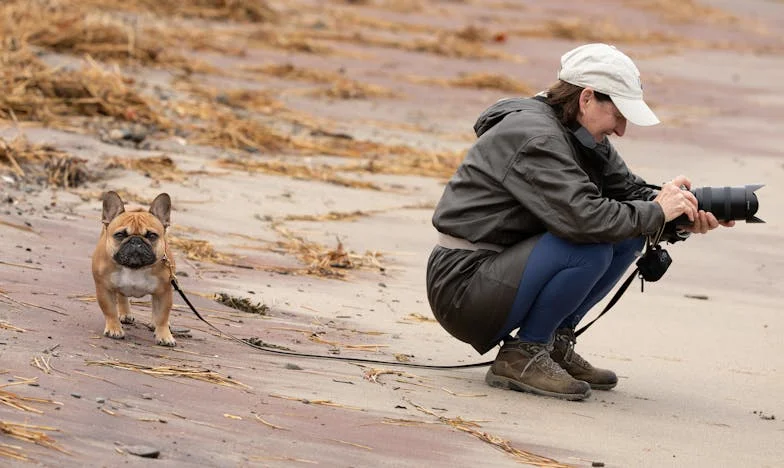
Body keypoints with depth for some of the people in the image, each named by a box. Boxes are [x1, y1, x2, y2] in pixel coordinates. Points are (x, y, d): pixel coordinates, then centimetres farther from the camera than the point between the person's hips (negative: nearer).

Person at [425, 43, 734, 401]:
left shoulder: (582, 139, 9)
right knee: (589, 249, -29)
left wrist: (687, 218, -10)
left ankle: (555, 343, 7)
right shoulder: (534, 138, -22)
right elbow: (582, 216, -33)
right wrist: (657, 212, -22)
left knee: (629, 234, 2)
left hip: (502, 265, 10)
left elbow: (631, 190, 9)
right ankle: (520, 357, -13)